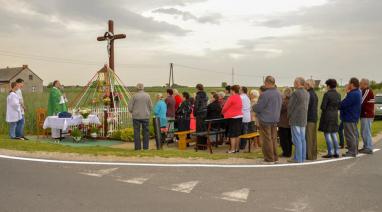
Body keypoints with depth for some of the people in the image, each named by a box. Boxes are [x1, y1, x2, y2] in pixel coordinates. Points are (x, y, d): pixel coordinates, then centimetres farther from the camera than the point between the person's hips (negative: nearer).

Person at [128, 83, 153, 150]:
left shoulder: (135, 96, -6)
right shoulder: (147, 95, -1)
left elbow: (129, 106, -4)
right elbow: (151, 106, 1)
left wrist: (132, 112, 14)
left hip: (136, 116, -1)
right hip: (146, 116, 1)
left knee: (137, 132, 5)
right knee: (145, 131, 8)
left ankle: (137, 147, 6)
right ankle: (145, 147, 10)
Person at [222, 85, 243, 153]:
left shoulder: (232, 97, -14)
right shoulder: (239, 98, 10)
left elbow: (225, 107, -10)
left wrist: (223, 112, 10)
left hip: (232, 117, -8)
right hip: (239, 116, 8)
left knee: (232, 134, -2)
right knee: (237, 134, 12)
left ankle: (233, 149, 0)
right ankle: (237, 148, 18)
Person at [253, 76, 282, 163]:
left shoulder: (265, 94, -20)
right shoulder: (279, 94, 5)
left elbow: (258, 108, -14)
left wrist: (253, 107, 5)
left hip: (265, 120, -7)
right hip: (275, 119, 7)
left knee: (267, 140, 1)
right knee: (274, 139, 15)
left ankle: (269, 159, 6)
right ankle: (275, 158, 21)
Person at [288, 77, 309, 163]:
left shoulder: (295, 93, -15)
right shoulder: (307, 93, 9)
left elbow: (290, 106, -11)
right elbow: (307, 106, 14)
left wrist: (289, 116, 3)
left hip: (295, 120, -8)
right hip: (304, 119, 8)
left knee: (297, 139, -4)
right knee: (302, 139, 12)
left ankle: (298, 158, -2)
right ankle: (303, 157, 17)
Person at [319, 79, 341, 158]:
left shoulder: (327, 94, -15)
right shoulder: (338, 94, 6)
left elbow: (323, 107, -16)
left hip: (327, 116, -7)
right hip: (335, 116, 7)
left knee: (327, 134, 0)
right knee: (334, 135, 14)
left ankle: (330, 152, 0)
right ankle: (336, 152, 15)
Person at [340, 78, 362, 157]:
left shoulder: (353, 94, -24)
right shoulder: (358, 93, 12)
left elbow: (343, 104, -24)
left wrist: (338, 106, -4)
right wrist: (348, 93, 6)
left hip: (349, 118, -11)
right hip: (354, 117, 11)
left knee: (350, 135, -4)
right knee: (354, 134, 18)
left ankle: (352, 152, 1)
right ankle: (355, 150, 28)